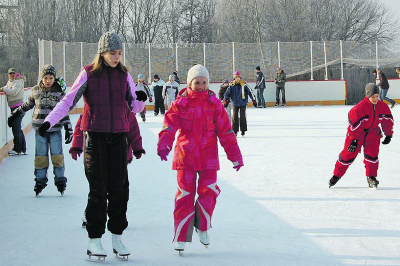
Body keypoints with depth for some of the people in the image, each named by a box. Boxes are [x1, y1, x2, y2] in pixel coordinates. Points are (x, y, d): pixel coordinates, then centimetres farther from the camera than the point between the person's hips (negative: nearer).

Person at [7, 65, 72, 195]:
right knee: (41, 156, 3)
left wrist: (68, 129, -2)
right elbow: (27, 105, 20)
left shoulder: (59, 92, -1)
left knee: (57, 155, -2)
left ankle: (60, 180, 8)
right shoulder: (35, 91, 3)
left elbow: (64, 112, 2)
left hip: (55, 129, -1)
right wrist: (15, 114, 28)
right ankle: (40, 181, 11)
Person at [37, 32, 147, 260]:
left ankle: (117, 237, 14)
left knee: (119, 188, 4)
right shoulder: (89, 74, -2)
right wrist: (49, 121, -13)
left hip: (118, 137, 3)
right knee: (98, 189, -5)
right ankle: (95, 239, 1)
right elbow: (68, 101, -3)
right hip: (95, 136, -3)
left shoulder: (124, 75, 7)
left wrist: (141, 100, -14)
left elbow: (135, 107, 9)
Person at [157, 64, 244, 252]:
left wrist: (235, 155, 6)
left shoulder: (214, 103, 5)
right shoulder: (180, 103, 1)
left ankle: (202, 227, 19)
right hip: (185, 155, -1)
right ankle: (181, 236, 7)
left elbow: (225, 131, 8)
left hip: (208, 156, 1)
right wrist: (164, 144, -27)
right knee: (185, 194, -1)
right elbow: (169, 126, -8)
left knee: (209, 191, -6)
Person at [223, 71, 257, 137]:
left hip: (243, 103, -1)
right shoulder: (232, 85, -3)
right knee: (235, 117, 1)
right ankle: (235, 131, 8)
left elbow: (250, 92, -1)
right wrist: (225, 100, -9)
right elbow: (227, 93, 1)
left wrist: (254, 101, 1)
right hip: (235, 103, 1)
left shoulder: (244, 85, -7)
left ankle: (243, 130, 12)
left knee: (242, 117, 0)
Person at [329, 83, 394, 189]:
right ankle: (336, 175, 15)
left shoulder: (383, 107, -9)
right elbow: (354, 123, -24)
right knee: (348, 154, 0)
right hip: (356, 133, -4)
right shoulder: (359, 107, -27)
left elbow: (388, 120, 5)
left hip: (372, 133, 4)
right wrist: (353, 140, -23)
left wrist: (388, 135, 10)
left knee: (372, 155, -10)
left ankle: (371, 177, 0)